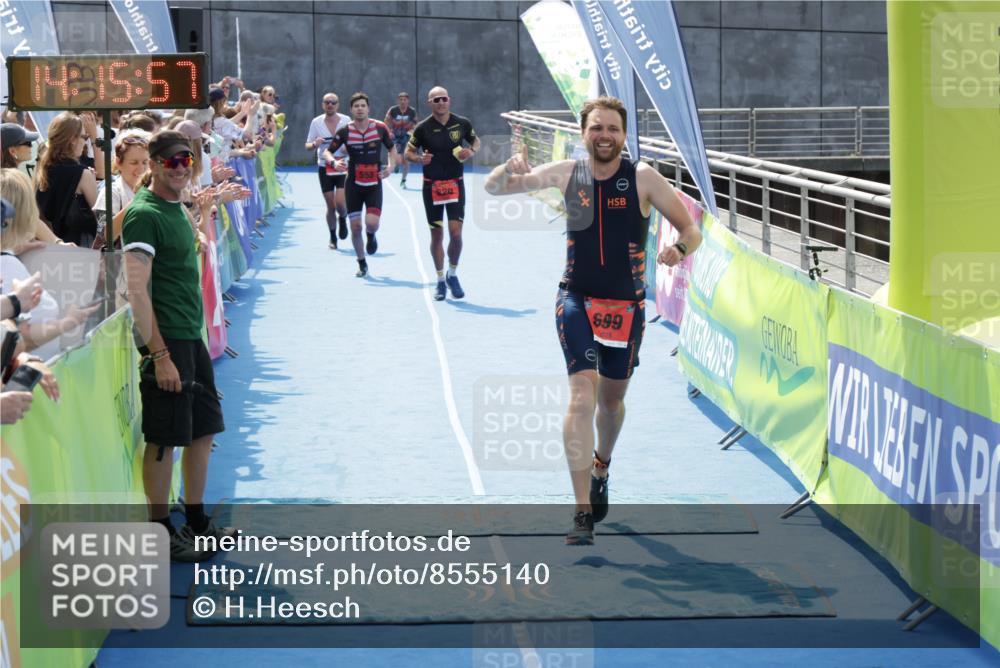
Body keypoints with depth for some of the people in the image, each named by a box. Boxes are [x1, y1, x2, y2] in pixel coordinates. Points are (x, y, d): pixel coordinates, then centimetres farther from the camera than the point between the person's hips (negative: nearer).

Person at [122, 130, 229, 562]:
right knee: (164, 440, -2)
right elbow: (137, 291, -20)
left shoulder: (177, 210, 14)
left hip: (191, 337, 9)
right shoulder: (144, 214, -14)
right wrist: (159, 355, -23)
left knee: (204, 429, 15)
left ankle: (196, 521, 26)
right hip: (166, 340, -9)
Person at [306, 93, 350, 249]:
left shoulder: (346, 120, -2)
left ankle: (342, 220, 22)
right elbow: (307, 146, 6)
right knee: (330, 206, 3)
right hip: (324, 168, 1)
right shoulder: (316, 122, 0)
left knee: (340, 203, -13)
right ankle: (333, 237, 22)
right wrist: (315, 144, -17)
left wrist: (349, 148, -15)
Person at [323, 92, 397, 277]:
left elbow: (392, 149, 10)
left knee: (372, 222, -18)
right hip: (353, 184, 1)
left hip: (374, 184, -1)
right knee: (355, 227, 1)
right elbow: (327, 151, 2)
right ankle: (362, 264, 21)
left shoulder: (380, 128, -4)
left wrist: (391, 166, -7)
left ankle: (371, 236, 21)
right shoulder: (345, 131, -5)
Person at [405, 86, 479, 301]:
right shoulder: (423, 128, -5)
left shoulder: (462, 123, 0)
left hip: (455, 184, 1)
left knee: (456, 232, -9)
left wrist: (471, 151, -5)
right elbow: (408, 152, 3)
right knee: (436, 234, 5)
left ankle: (452, 275, 13)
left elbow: (475, 140, 17)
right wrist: (419, 158, -19)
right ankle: (440, 280, 19)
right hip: (432, 186, 0)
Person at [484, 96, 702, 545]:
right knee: (583, 394, -17)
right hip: (577, 300, -1)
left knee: (611, 400, 17)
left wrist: (680, 249, -28)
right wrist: (511, 170, -20)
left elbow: (691, 230, -4)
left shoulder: (643, 178, -6)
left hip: (626, 305, 1)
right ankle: (584, 512, -18)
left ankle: (600, 467, 50)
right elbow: (493, 189, 4)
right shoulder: (566, 174, -2)